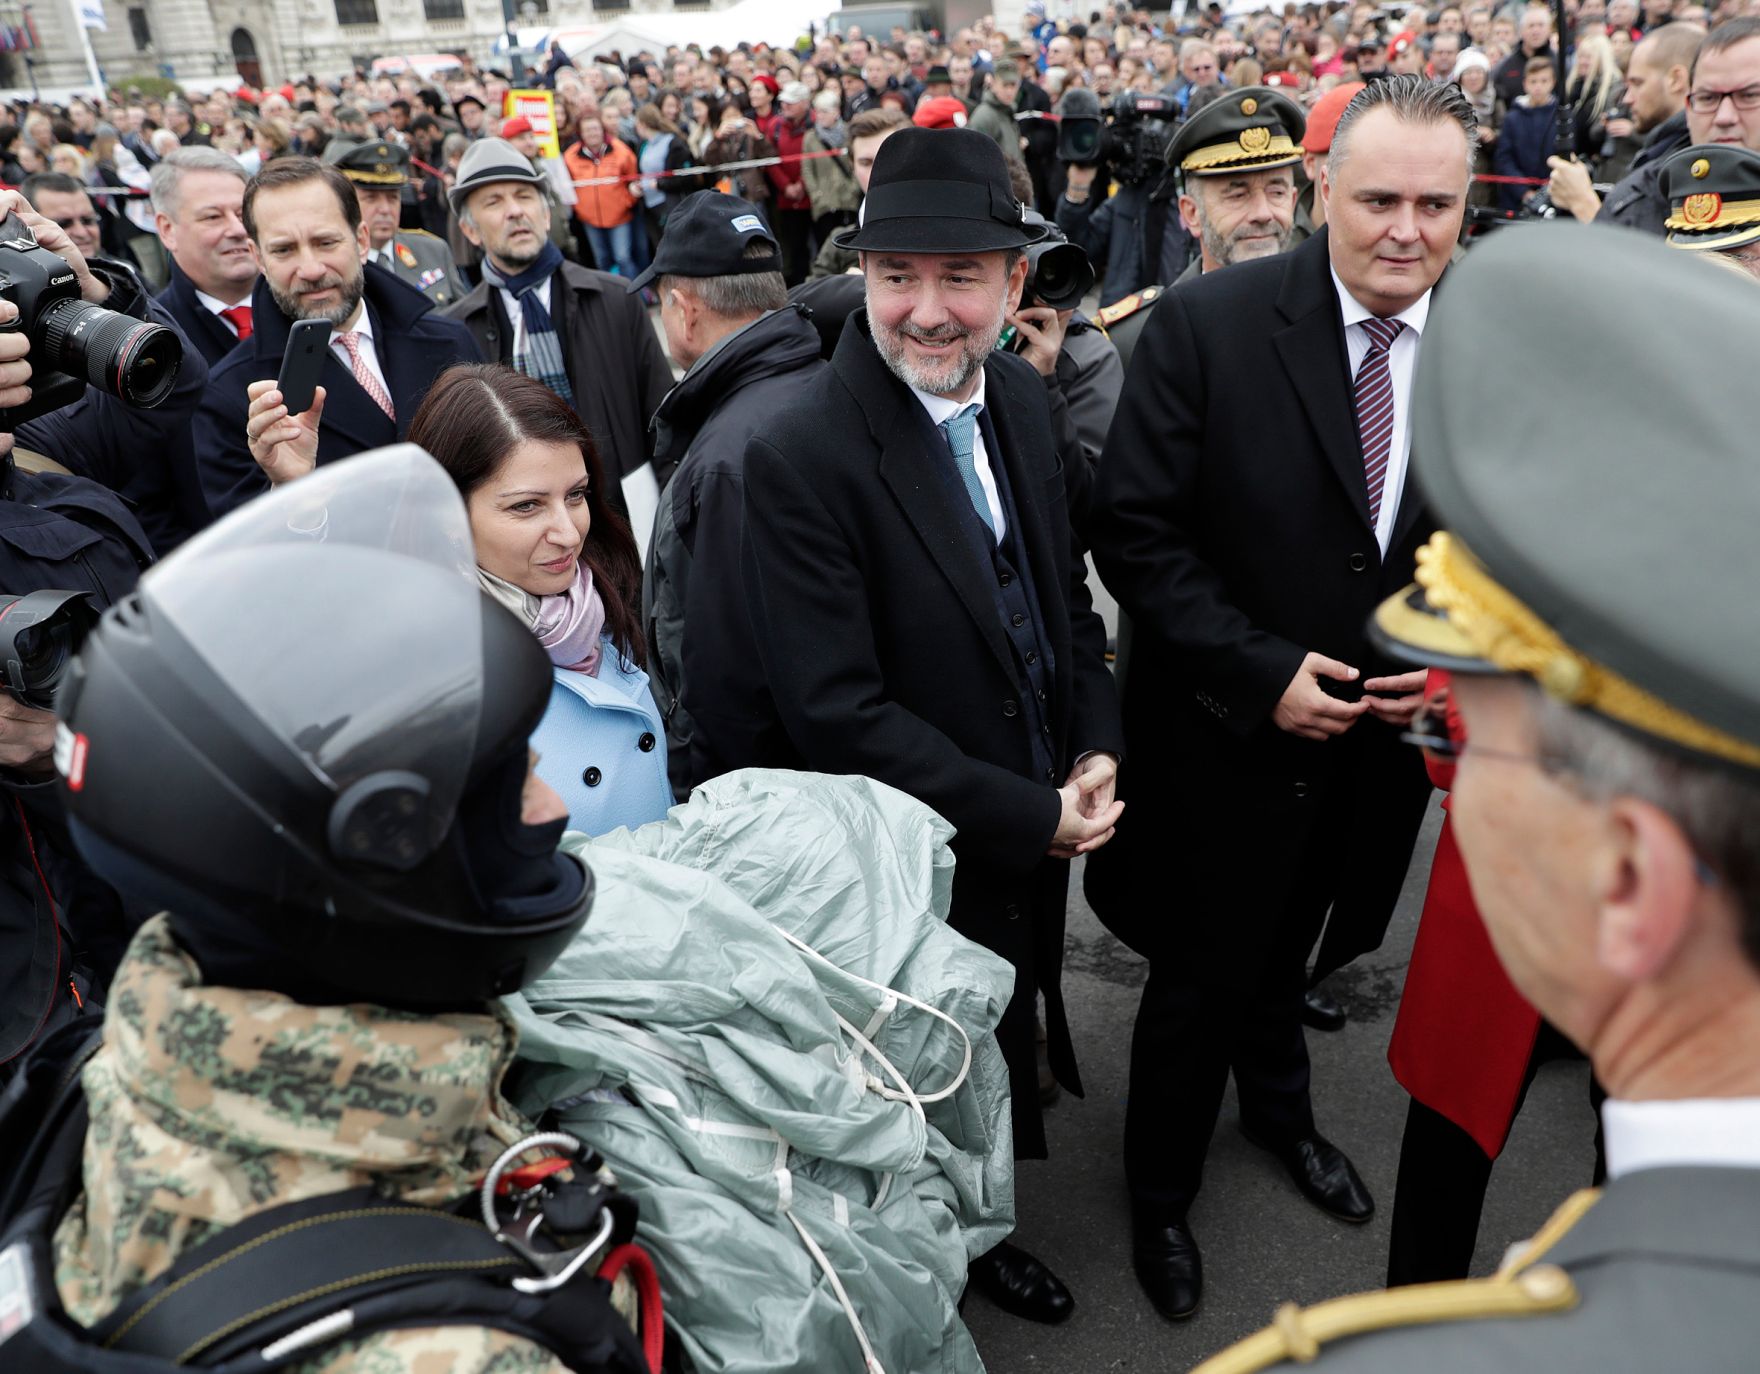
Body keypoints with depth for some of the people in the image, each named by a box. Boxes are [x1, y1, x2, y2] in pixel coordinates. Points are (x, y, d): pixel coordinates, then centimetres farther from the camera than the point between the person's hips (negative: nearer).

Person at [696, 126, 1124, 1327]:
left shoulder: (1019, 395, -3)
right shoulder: (801, 458, -26)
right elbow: (837, 713, -27)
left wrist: (1095, 749, -5)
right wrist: (1031, 816, -20)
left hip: (1038, 822, 7)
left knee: (1005, 1047, 26)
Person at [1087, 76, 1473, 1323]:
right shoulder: (1208, 323, -17)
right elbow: (1134, 530, -17)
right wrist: (1262, 669, -21)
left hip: (1386, 736, 4)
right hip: (1229, 731, -3)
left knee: (1289, 948, 26)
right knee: (1202, 979, 13)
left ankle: (1278, 1107, 58)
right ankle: (1162, 1192, 40)